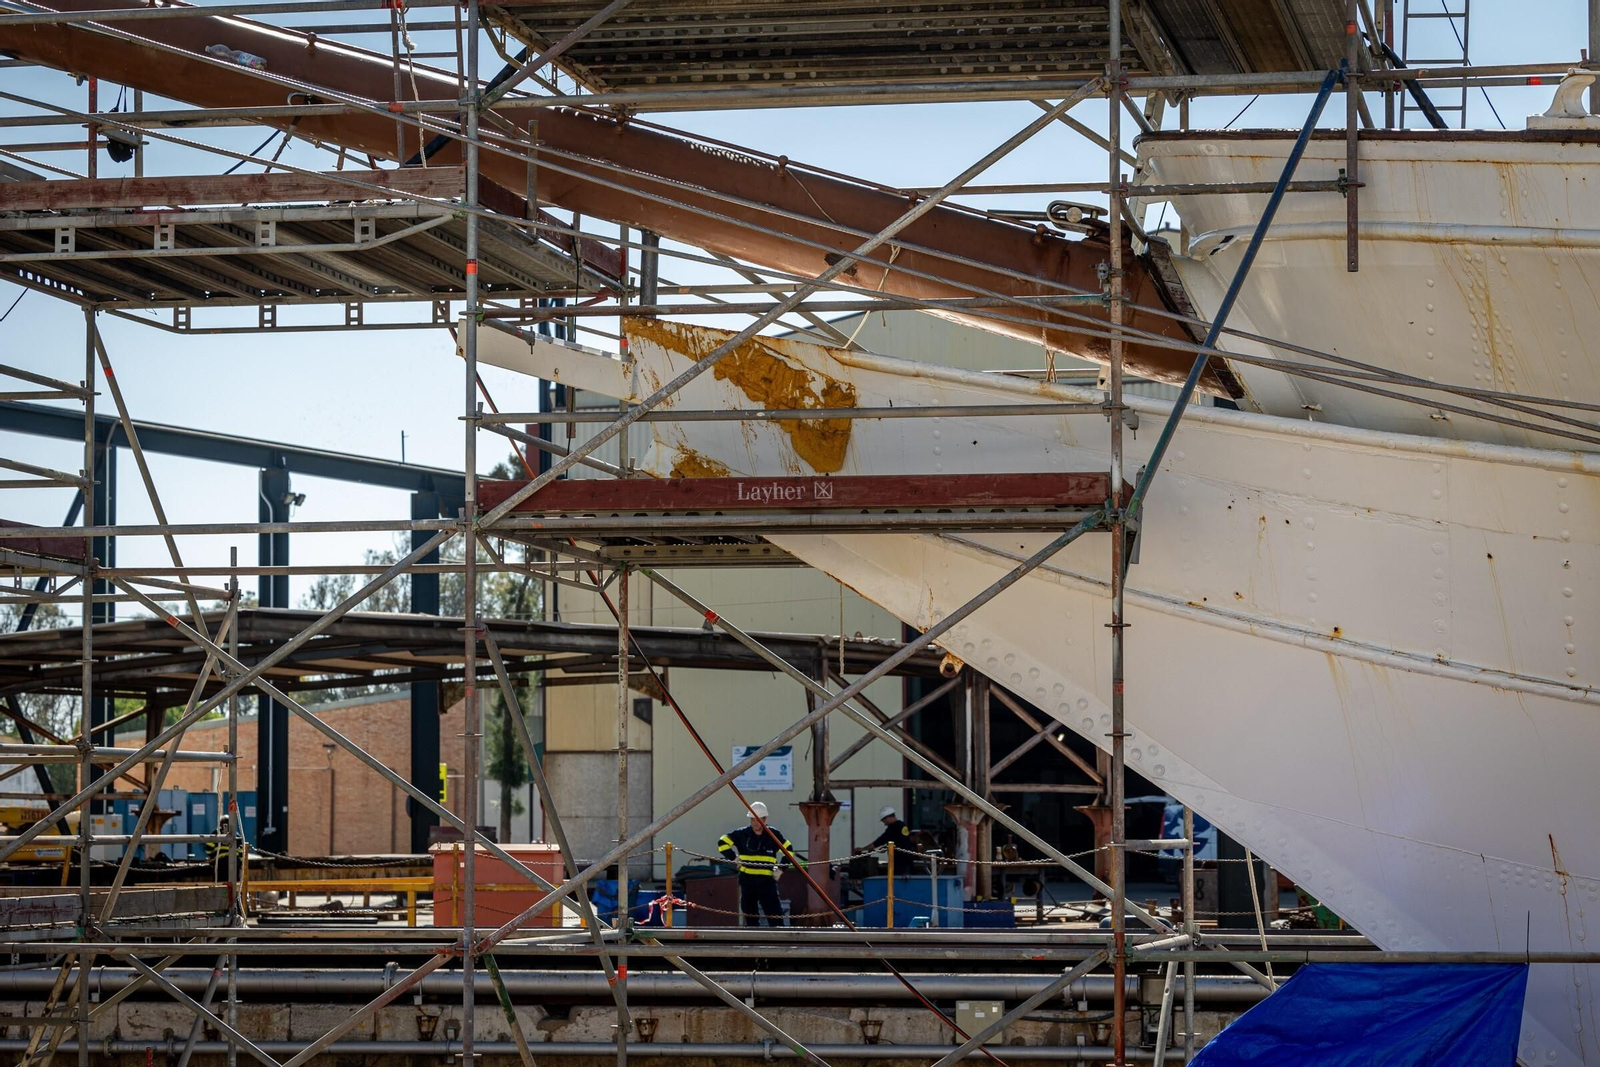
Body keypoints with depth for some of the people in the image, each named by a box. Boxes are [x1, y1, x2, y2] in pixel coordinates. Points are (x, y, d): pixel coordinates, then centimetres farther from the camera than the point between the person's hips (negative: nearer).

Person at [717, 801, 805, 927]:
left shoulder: (774, 834, 0)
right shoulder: (742, 834, 0)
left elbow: (788, 850, 13)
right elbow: (722, 843, 8)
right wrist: (733, 858, -1)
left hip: (767, 881, -1)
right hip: (747, 880, 1)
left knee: (775, 915, -8)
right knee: (750, 916, 7)